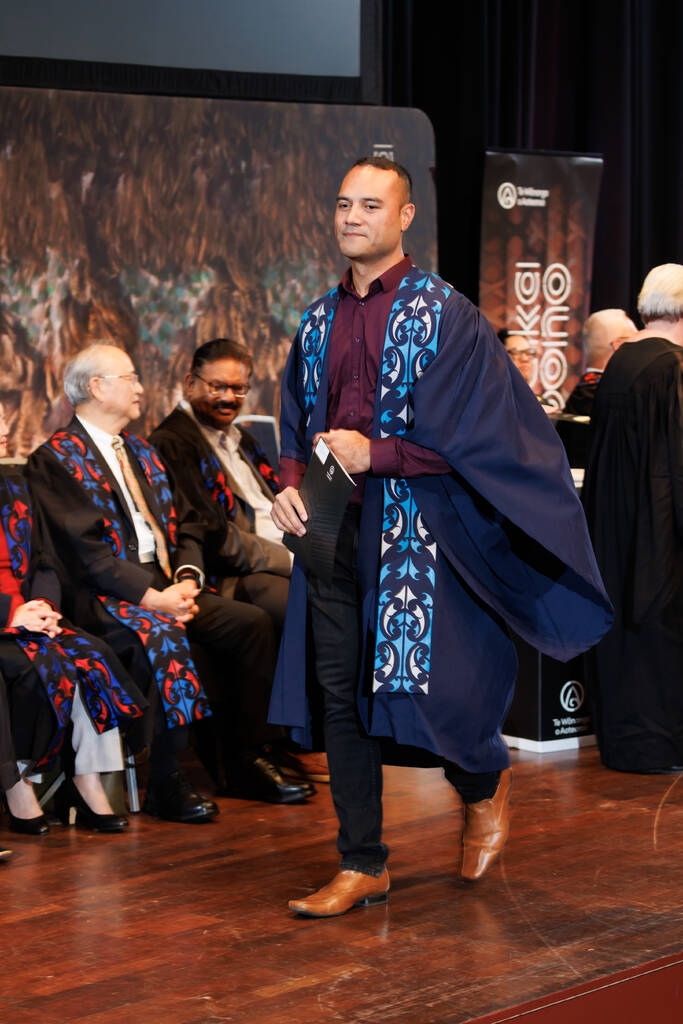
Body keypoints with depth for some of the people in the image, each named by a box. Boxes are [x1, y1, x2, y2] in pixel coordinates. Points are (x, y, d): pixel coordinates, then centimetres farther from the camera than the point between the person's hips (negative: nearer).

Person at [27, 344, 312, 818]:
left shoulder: (140, 450, 22)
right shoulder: (56, 459, -5)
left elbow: (185, 524, 18)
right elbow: (84, 548, -14)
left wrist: (186, 576, -3)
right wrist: (150, 596, -20)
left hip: (165, 585, 8)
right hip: (107, 598, -8)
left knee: (253, 622, -10)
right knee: (164, 639, -35)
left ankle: (251, 761, -4)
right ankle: (166, 785, -27)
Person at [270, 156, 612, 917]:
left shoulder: (444, 315, -5)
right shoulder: (320, 322, 12)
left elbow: (473, 433, -9)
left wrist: (375, 453, -16)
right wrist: (290, 483, -1)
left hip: (414, 532, -5)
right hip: (332, 532, 5)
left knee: (428, 692, -5)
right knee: (341, 697, 4)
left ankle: (485, 784, 29)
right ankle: (362, 866, 13)